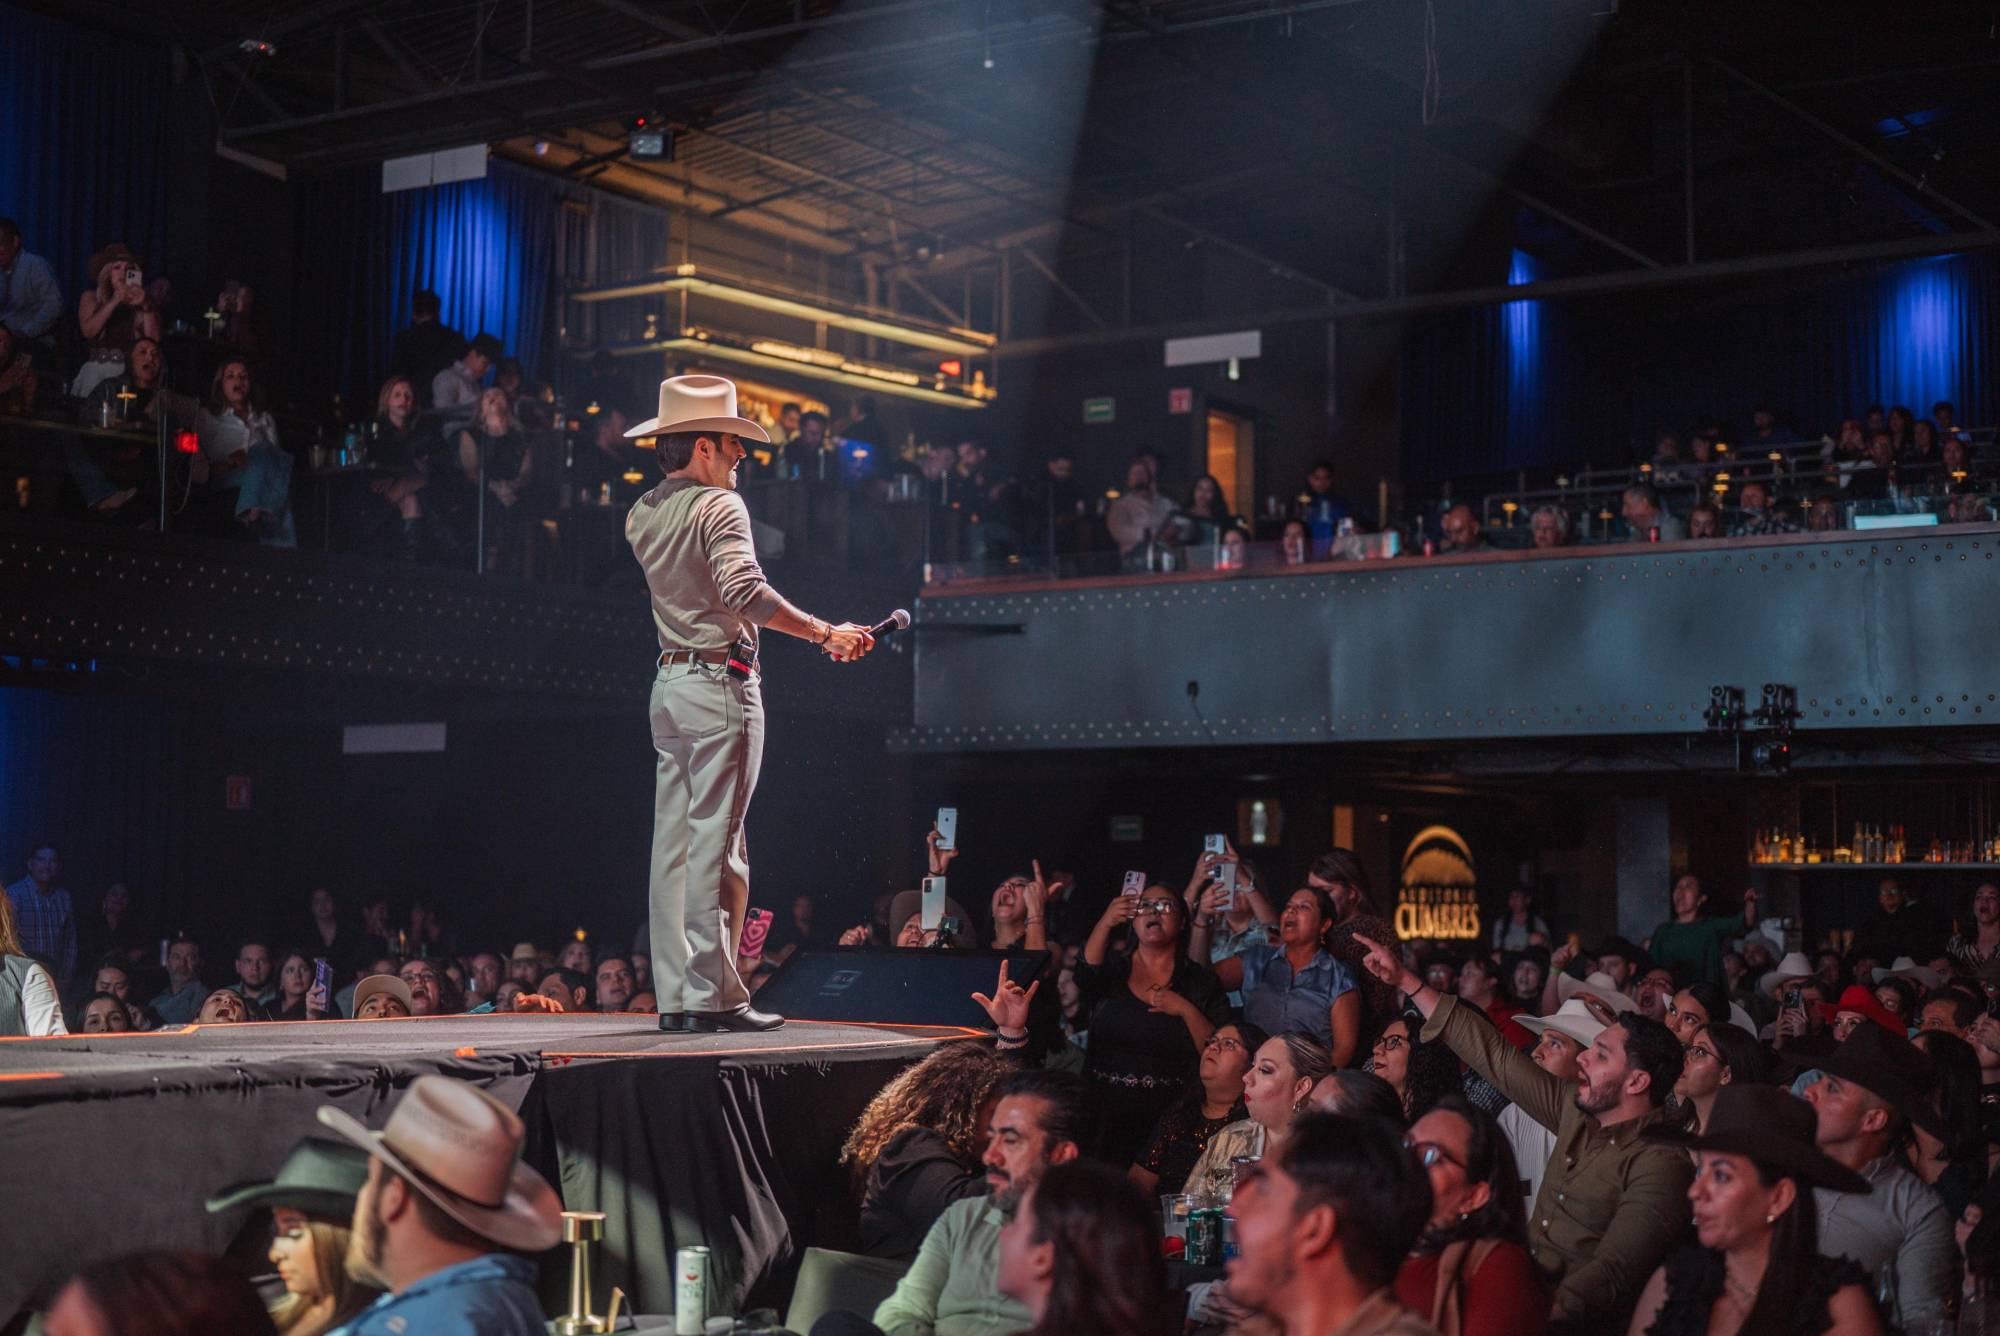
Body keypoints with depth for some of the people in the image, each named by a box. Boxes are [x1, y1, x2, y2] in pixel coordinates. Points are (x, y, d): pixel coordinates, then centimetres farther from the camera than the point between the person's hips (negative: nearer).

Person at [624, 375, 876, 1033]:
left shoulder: (641, 514, 14)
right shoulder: (719, 506, -11)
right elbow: (746, 593, -25)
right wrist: (825, 633, -22)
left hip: (668, 683, 8)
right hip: (721, 683, -8)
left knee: (673, 843, 7)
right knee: (715, 843, -6)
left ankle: (674, 995, 9)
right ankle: (712, 996, -5)